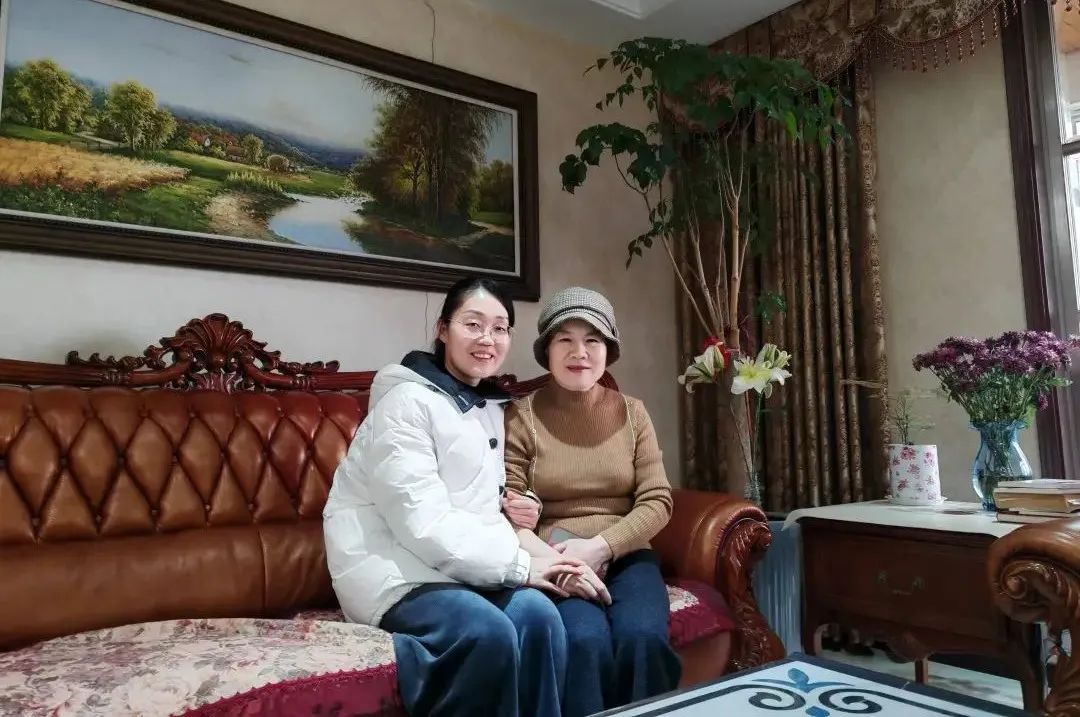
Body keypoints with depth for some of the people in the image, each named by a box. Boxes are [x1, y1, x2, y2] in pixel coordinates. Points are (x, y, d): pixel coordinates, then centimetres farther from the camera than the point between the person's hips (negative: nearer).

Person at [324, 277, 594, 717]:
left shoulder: (489, 407, 15)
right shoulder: (407, 401, -12)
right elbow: (424, 523, -20)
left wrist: (517, 542, -4)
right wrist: (519, 565, -19)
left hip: (458, 565, 7)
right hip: (394, 569, -6)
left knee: (537, 612, -22)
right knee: (489, 632, -31)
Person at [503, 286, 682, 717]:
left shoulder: (631, 413, 9)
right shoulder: (522, 417, 1)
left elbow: (657, 502, 3)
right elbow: (507, 513, -4)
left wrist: (599, 547, -13)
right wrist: (556, 562, -22)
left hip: (625, 556, 3)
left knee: (643, 638, -27)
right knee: (586, 641, -31)